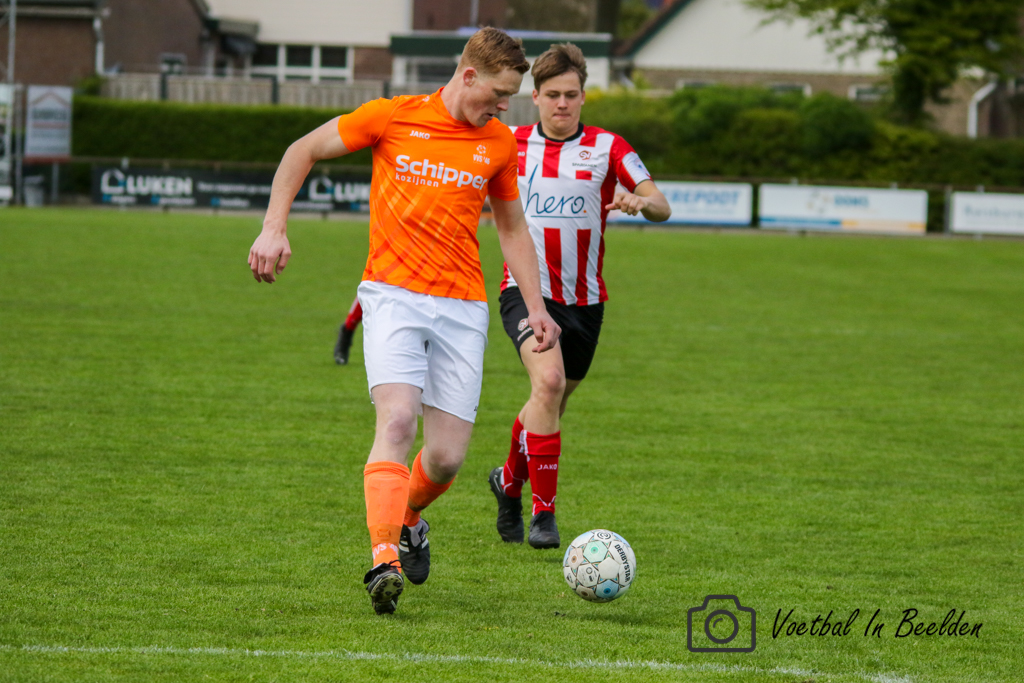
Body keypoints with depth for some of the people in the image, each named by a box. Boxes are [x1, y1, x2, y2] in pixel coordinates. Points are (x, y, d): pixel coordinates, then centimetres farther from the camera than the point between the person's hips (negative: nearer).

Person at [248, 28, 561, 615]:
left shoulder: (499, 144, 9)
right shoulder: (395, 117, -2)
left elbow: (512, 227, 23)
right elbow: (304, 151, 9)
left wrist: (537, 307, 14)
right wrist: (274, 228, -2)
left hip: (462, 307, 3)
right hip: (393, 296, -3)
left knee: (447, 457, -2)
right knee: (399, 419, -25)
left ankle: (409, 518, 31)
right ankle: (384, 560, -30)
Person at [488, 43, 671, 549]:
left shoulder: (607, 148, 2)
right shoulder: (510, 144, 4)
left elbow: (661, 207, -7)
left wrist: (641, 201, -29)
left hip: (584, 299, 3)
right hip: (526, 288, -2)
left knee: (550, 405, 14)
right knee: (548, 380, -28)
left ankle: (509, 482, 44)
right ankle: (543, 512, -24)